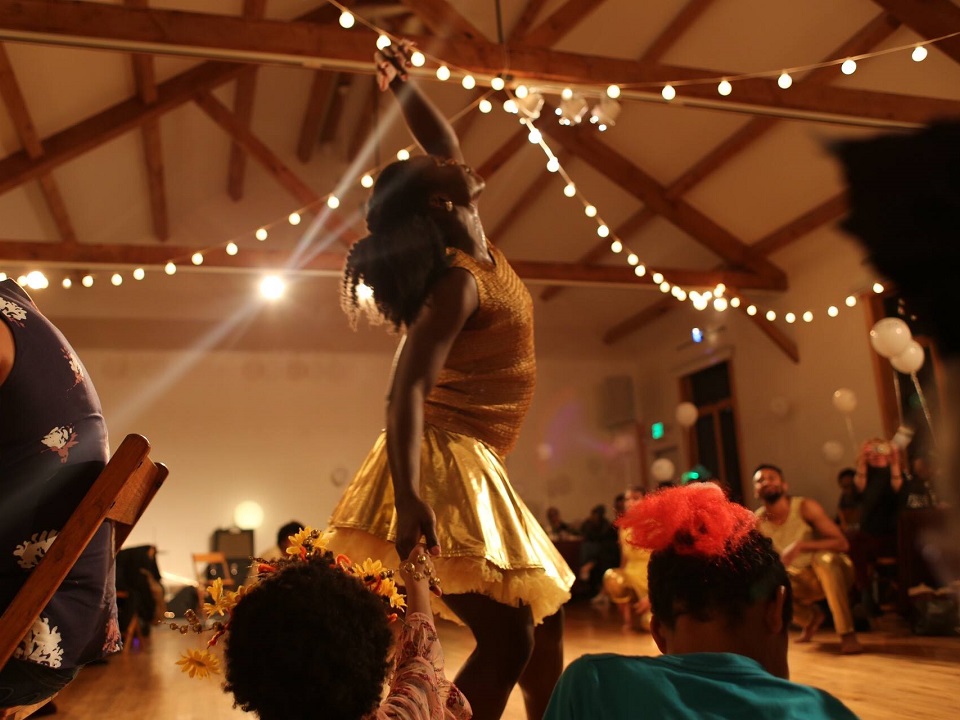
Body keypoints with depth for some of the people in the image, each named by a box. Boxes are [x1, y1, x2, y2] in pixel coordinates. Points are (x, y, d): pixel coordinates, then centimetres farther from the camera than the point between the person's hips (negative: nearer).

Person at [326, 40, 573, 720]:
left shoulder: (475, 248, 10)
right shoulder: (461, 281, -16)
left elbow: (446, 144, 24)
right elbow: (407, 389, -27)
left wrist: (401, 84, 20)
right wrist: (408, 499, -37)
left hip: (473, 469, 10)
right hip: (444, 467, -10)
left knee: (545, 613, 15)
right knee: (507, 639, -12)